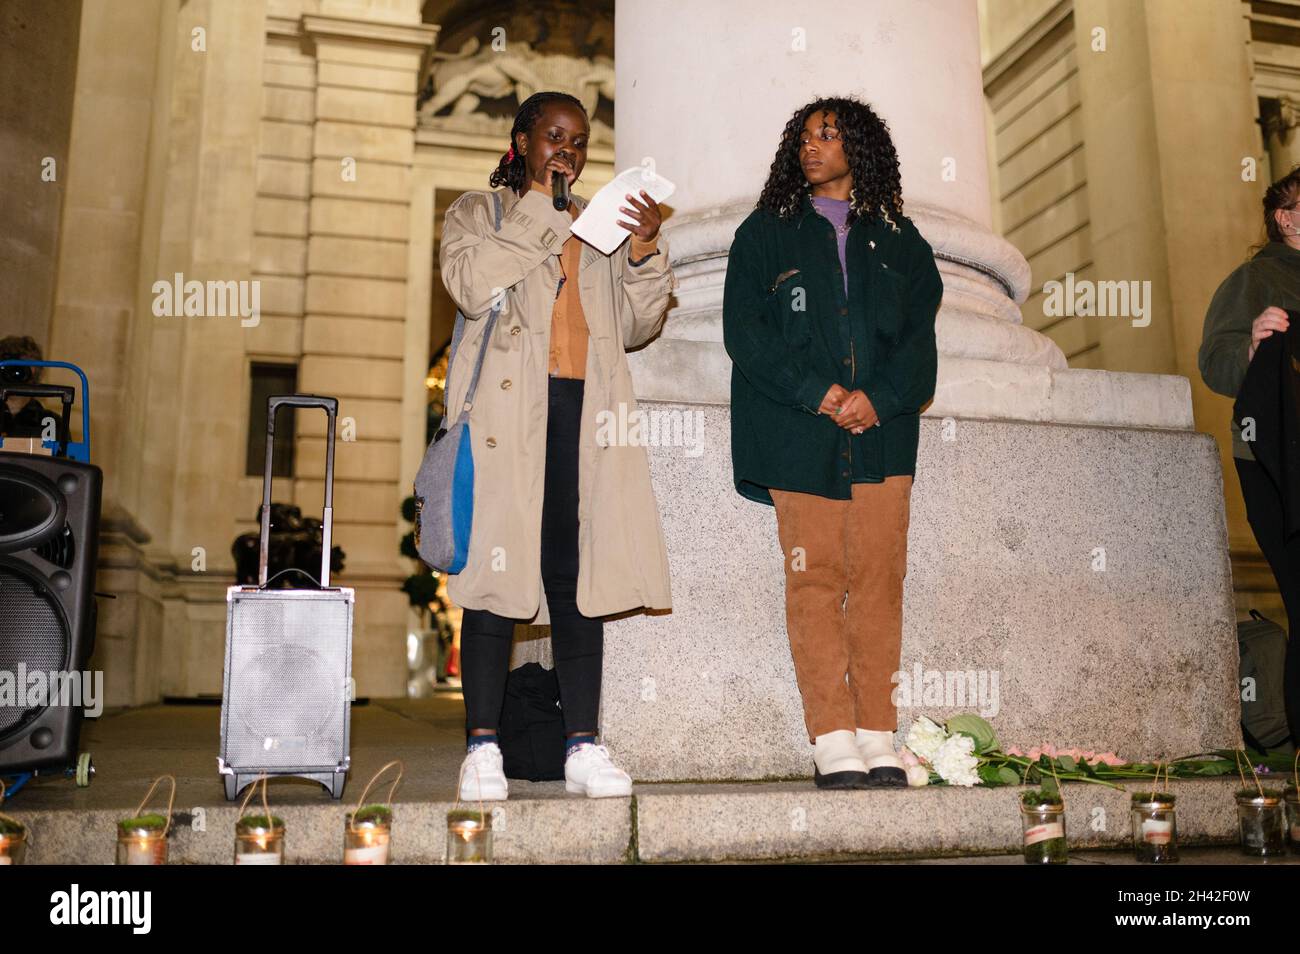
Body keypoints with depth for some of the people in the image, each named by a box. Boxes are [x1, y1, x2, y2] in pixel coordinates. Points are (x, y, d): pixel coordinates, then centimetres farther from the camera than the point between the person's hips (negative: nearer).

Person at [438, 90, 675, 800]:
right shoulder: (478, 212, 14)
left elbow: (633, 327, 17)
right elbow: (470, 283, -8)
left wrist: (647, 251, 3)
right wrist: (543, 210, -4)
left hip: (585, 409, 3)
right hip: (505, 409, -3)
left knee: (580, 572, -1)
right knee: (498, 565, -6)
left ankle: (583, 744, 2)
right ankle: (482, 745, 0)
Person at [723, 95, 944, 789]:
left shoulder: (899, 242, 19)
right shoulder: (765, 234, 14)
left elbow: (920, 337, 10)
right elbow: (744, 331, 2)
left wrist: (880, 396, -10)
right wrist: (815, 391, -10)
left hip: (882, 433, 2)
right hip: (798, 437, -1)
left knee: (879, 580, -3)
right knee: (816, 579, -7)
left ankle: (877, 740, 2)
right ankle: (833, 743, -4)